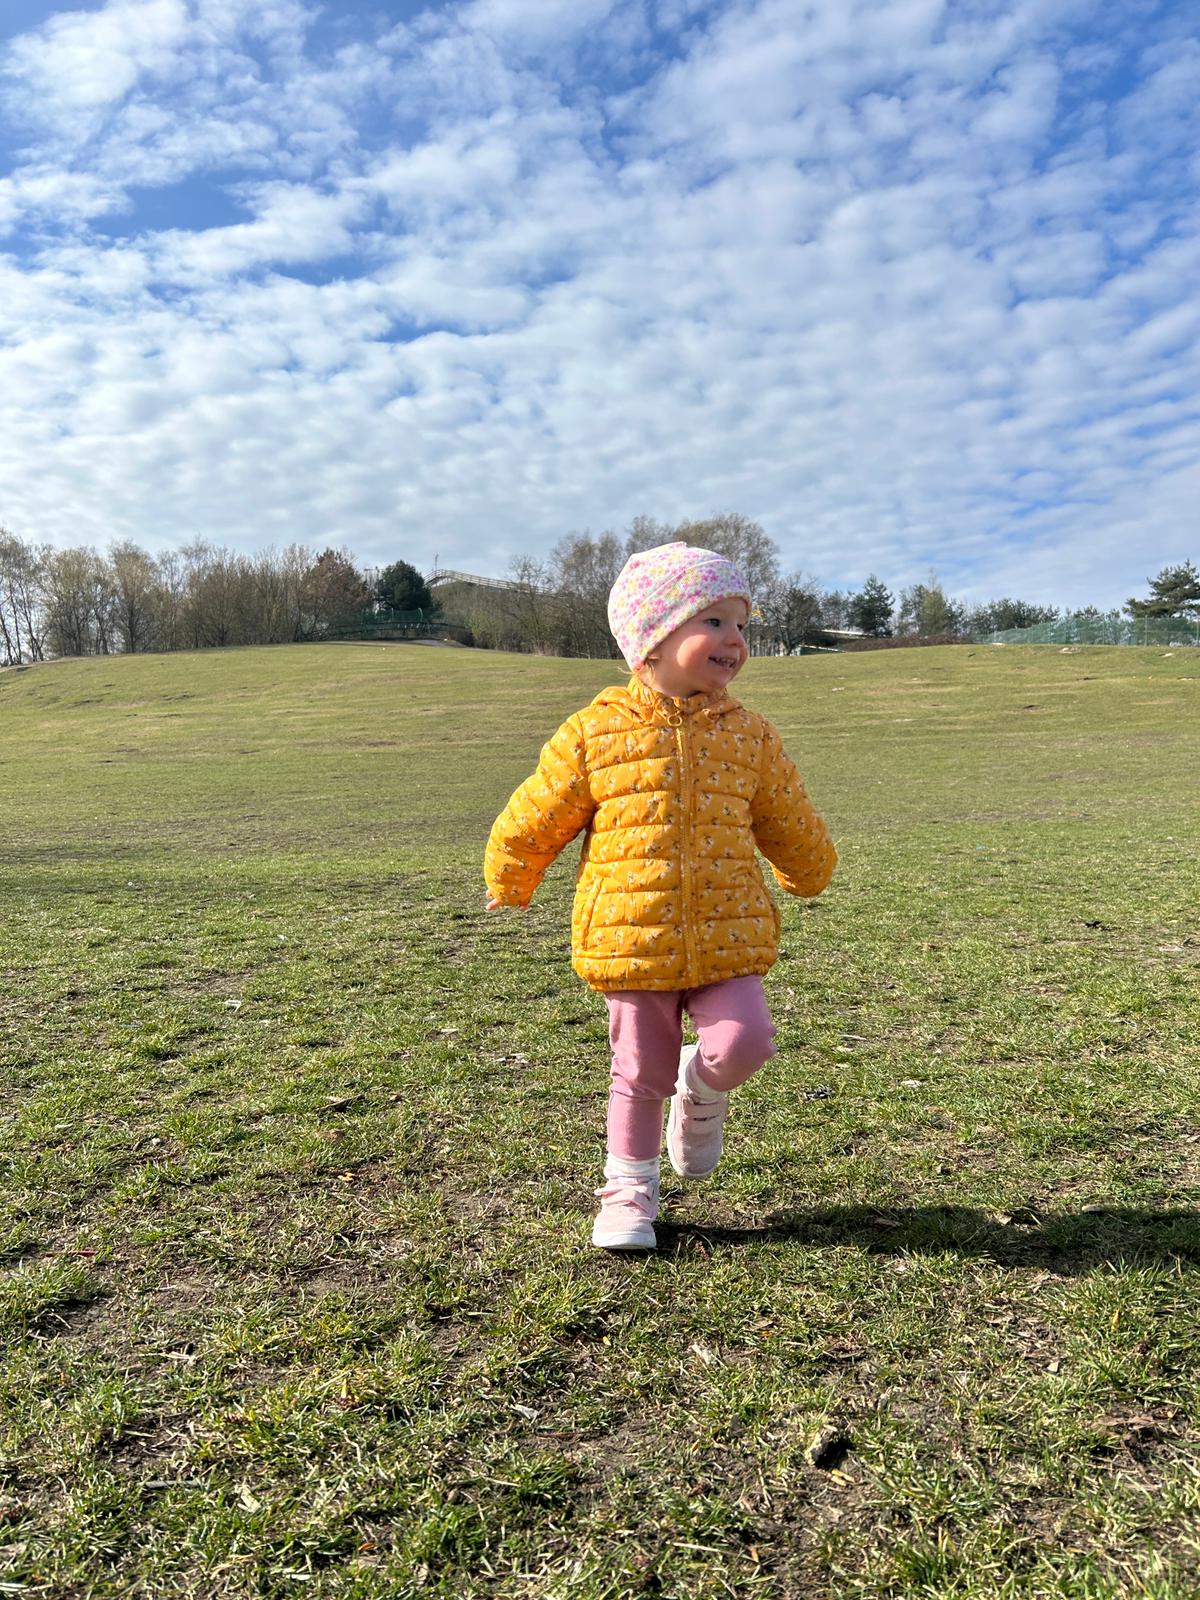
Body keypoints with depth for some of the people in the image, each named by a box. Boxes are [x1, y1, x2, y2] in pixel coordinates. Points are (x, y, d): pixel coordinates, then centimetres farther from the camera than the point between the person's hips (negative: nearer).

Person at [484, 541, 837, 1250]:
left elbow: (790, 823, 20)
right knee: (640, 1072, 6)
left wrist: (809, 873, 32)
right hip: (631, 942, -2)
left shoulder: (750, 735, 3)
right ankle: (630, 1190, 30)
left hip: (729, 938, 2)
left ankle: (701, 1089, 22)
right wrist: (510, 883, 17)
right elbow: (534, 819, 6)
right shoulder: (596, 734, -7)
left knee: (744, 1041, -15)